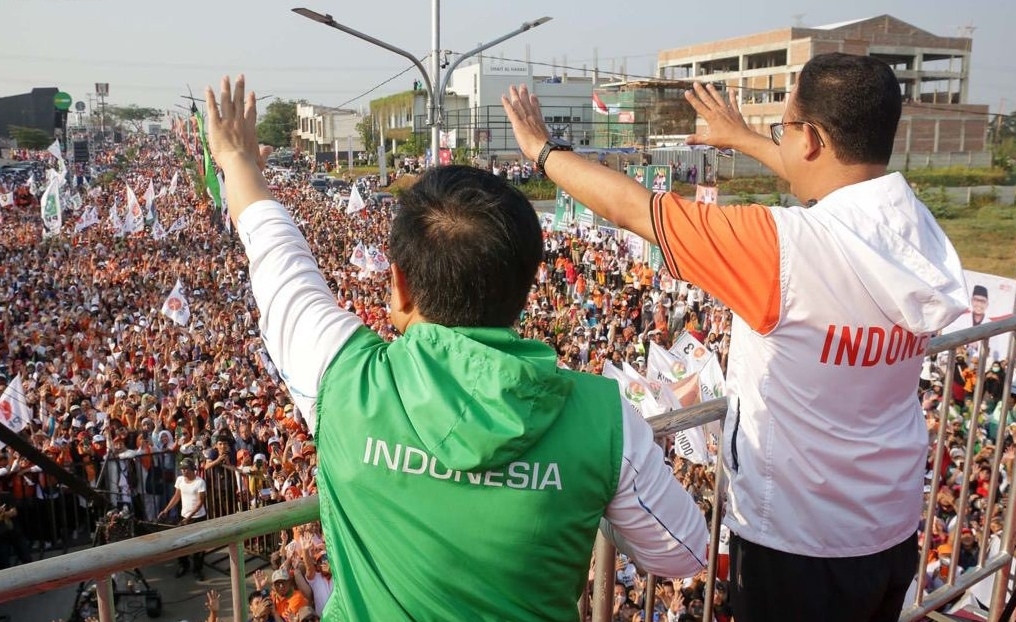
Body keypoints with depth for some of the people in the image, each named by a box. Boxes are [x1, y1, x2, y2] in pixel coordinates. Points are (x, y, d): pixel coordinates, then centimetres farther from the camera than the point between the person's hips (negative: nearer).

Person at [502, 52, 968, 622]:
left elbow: (628, 206, -20)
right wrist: (744, 138, 28)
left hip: (799, 541, -6)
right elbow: (837, 176, 15)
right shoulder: (919, 226, -7)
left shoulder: (785, 245, -29)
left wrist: (542, 149, -4)